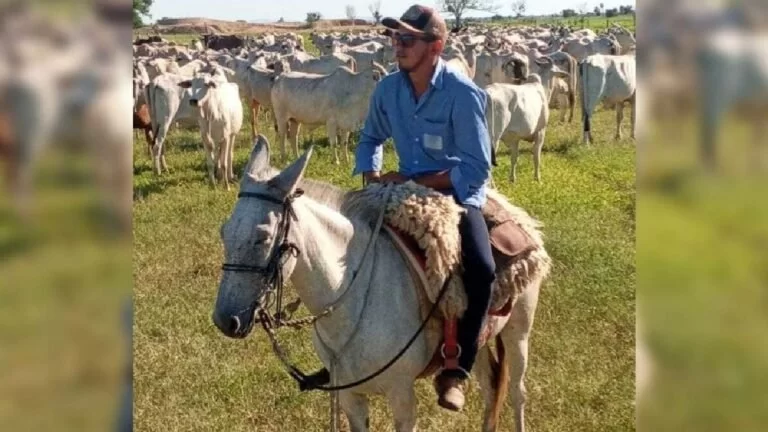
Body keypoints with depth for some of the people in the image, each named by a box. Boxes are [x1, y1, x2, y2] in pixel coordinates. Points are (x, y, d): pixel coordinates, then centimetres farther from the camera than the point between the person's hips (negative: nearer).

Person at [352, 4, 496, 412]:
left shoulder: (463, 94, -18)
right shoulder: (388, 89, -2)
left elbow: (477, 169, -20)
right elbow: (371, 139, 16)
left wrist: (414, 182, -21)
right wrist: (371, 175, -4)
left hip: (456, 193, -5)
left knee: (480, 268, -30)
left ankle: (456, 368, -14)